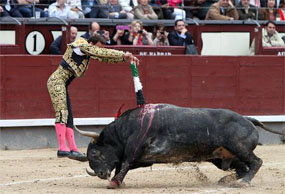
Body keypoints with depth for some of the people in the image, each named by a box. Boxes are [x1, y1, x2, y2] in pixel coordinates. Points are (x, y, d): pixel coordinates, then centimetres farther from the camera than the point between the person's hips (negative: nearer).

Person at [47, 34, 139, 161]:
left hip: (62, 85, 10)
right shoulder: (82, 46, -10)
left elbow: (104, 57, 22)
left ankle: (73, 149, 5)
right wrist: (123, 55, -11)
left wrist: (124, 58, 15)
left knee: (68, 118, 6)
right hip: (56, 81, -10)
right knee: (62, 112, -18)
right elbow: (104, 53, -15)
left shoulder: (87, 51, 17)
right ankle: (62, 148, -26)